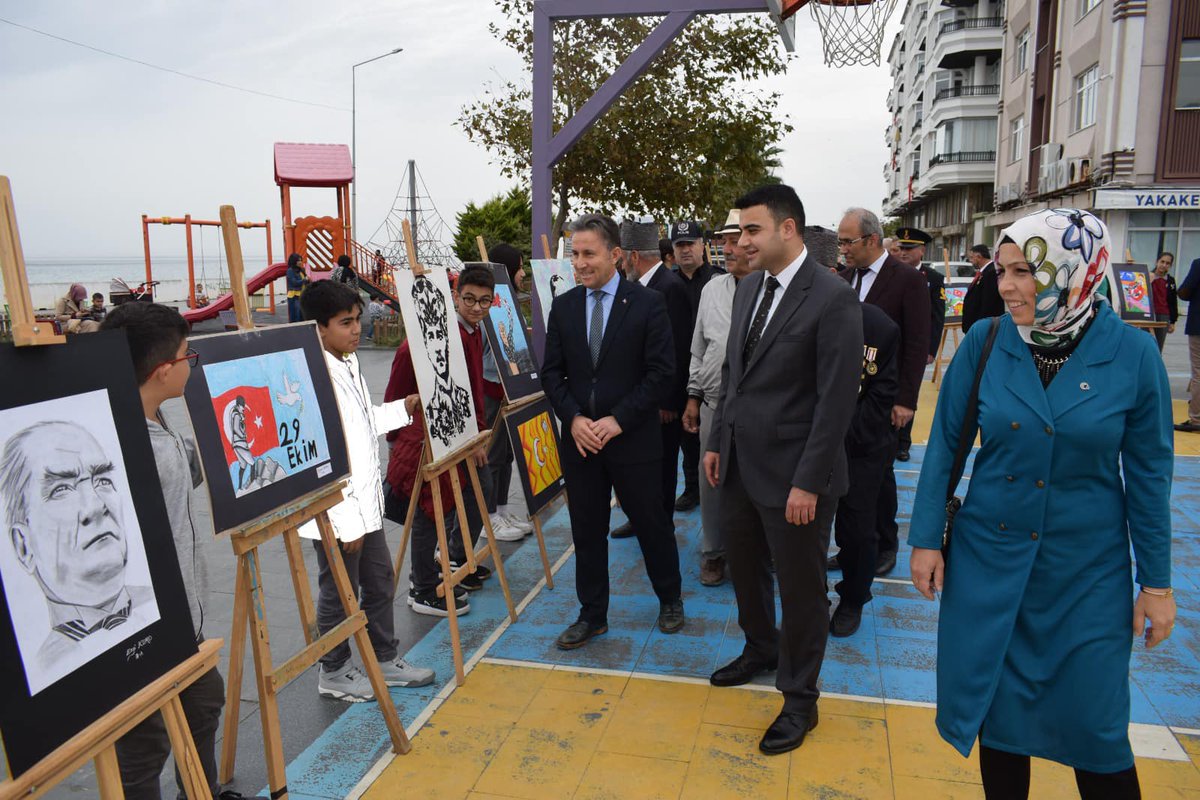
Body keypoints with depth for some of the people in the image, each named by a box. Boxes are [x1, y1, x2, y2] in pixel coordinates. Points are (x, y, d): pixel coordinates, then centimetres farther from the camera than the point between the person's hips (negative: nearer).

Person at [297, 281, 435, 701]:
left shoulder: (349, 363, 6)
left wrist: (405, 407, 8)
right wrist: (347, 522, -22)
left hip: (366, 503, 9)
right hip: (337, 514, -9)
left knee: (380, 583, 20)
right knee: (340, 594, 9)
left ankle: (385, 659, 37)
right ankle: (334, 673, 29)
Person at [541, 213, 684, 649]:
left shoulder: (647, 303, -7)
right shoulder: (563, 306, 5)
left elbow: (660, 371, -10)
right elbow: (552, 372, 7)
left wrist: (618, 420, -16)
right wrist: (573, 419, -9)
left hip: (634, 438, -3)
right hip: (579, 439, 4)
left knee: (652, 524, 11)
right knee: (586, 531, 11)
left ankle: (670, 599, 35)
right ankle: (592, 615, 27)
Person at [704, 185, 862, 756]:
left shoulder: (833, 299, -16)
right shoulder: (749, 287, 7)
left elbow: (836, 399, -18)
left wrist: (808, 483, -18)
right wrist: (717, 443, 12)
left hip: (792, 475, -7)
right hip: (739, 465, 7)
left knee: (800, 588, 9)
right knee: (744, 569, 22)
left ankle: (800, 700, 29)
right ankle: (761, 649, 48)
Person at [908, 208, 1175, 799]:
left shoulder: (1132, 354, -10)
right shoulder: (984, 343, -7)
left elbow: (1148, 472, -3)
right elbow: (945, 445, -1)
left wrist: (1157, 581, 0)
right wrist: (926, 538, -1)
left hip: (1087, 570, -1)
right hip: (987, 557, 2)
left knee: (1094, 724, 8)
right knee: (997, 709, 13)